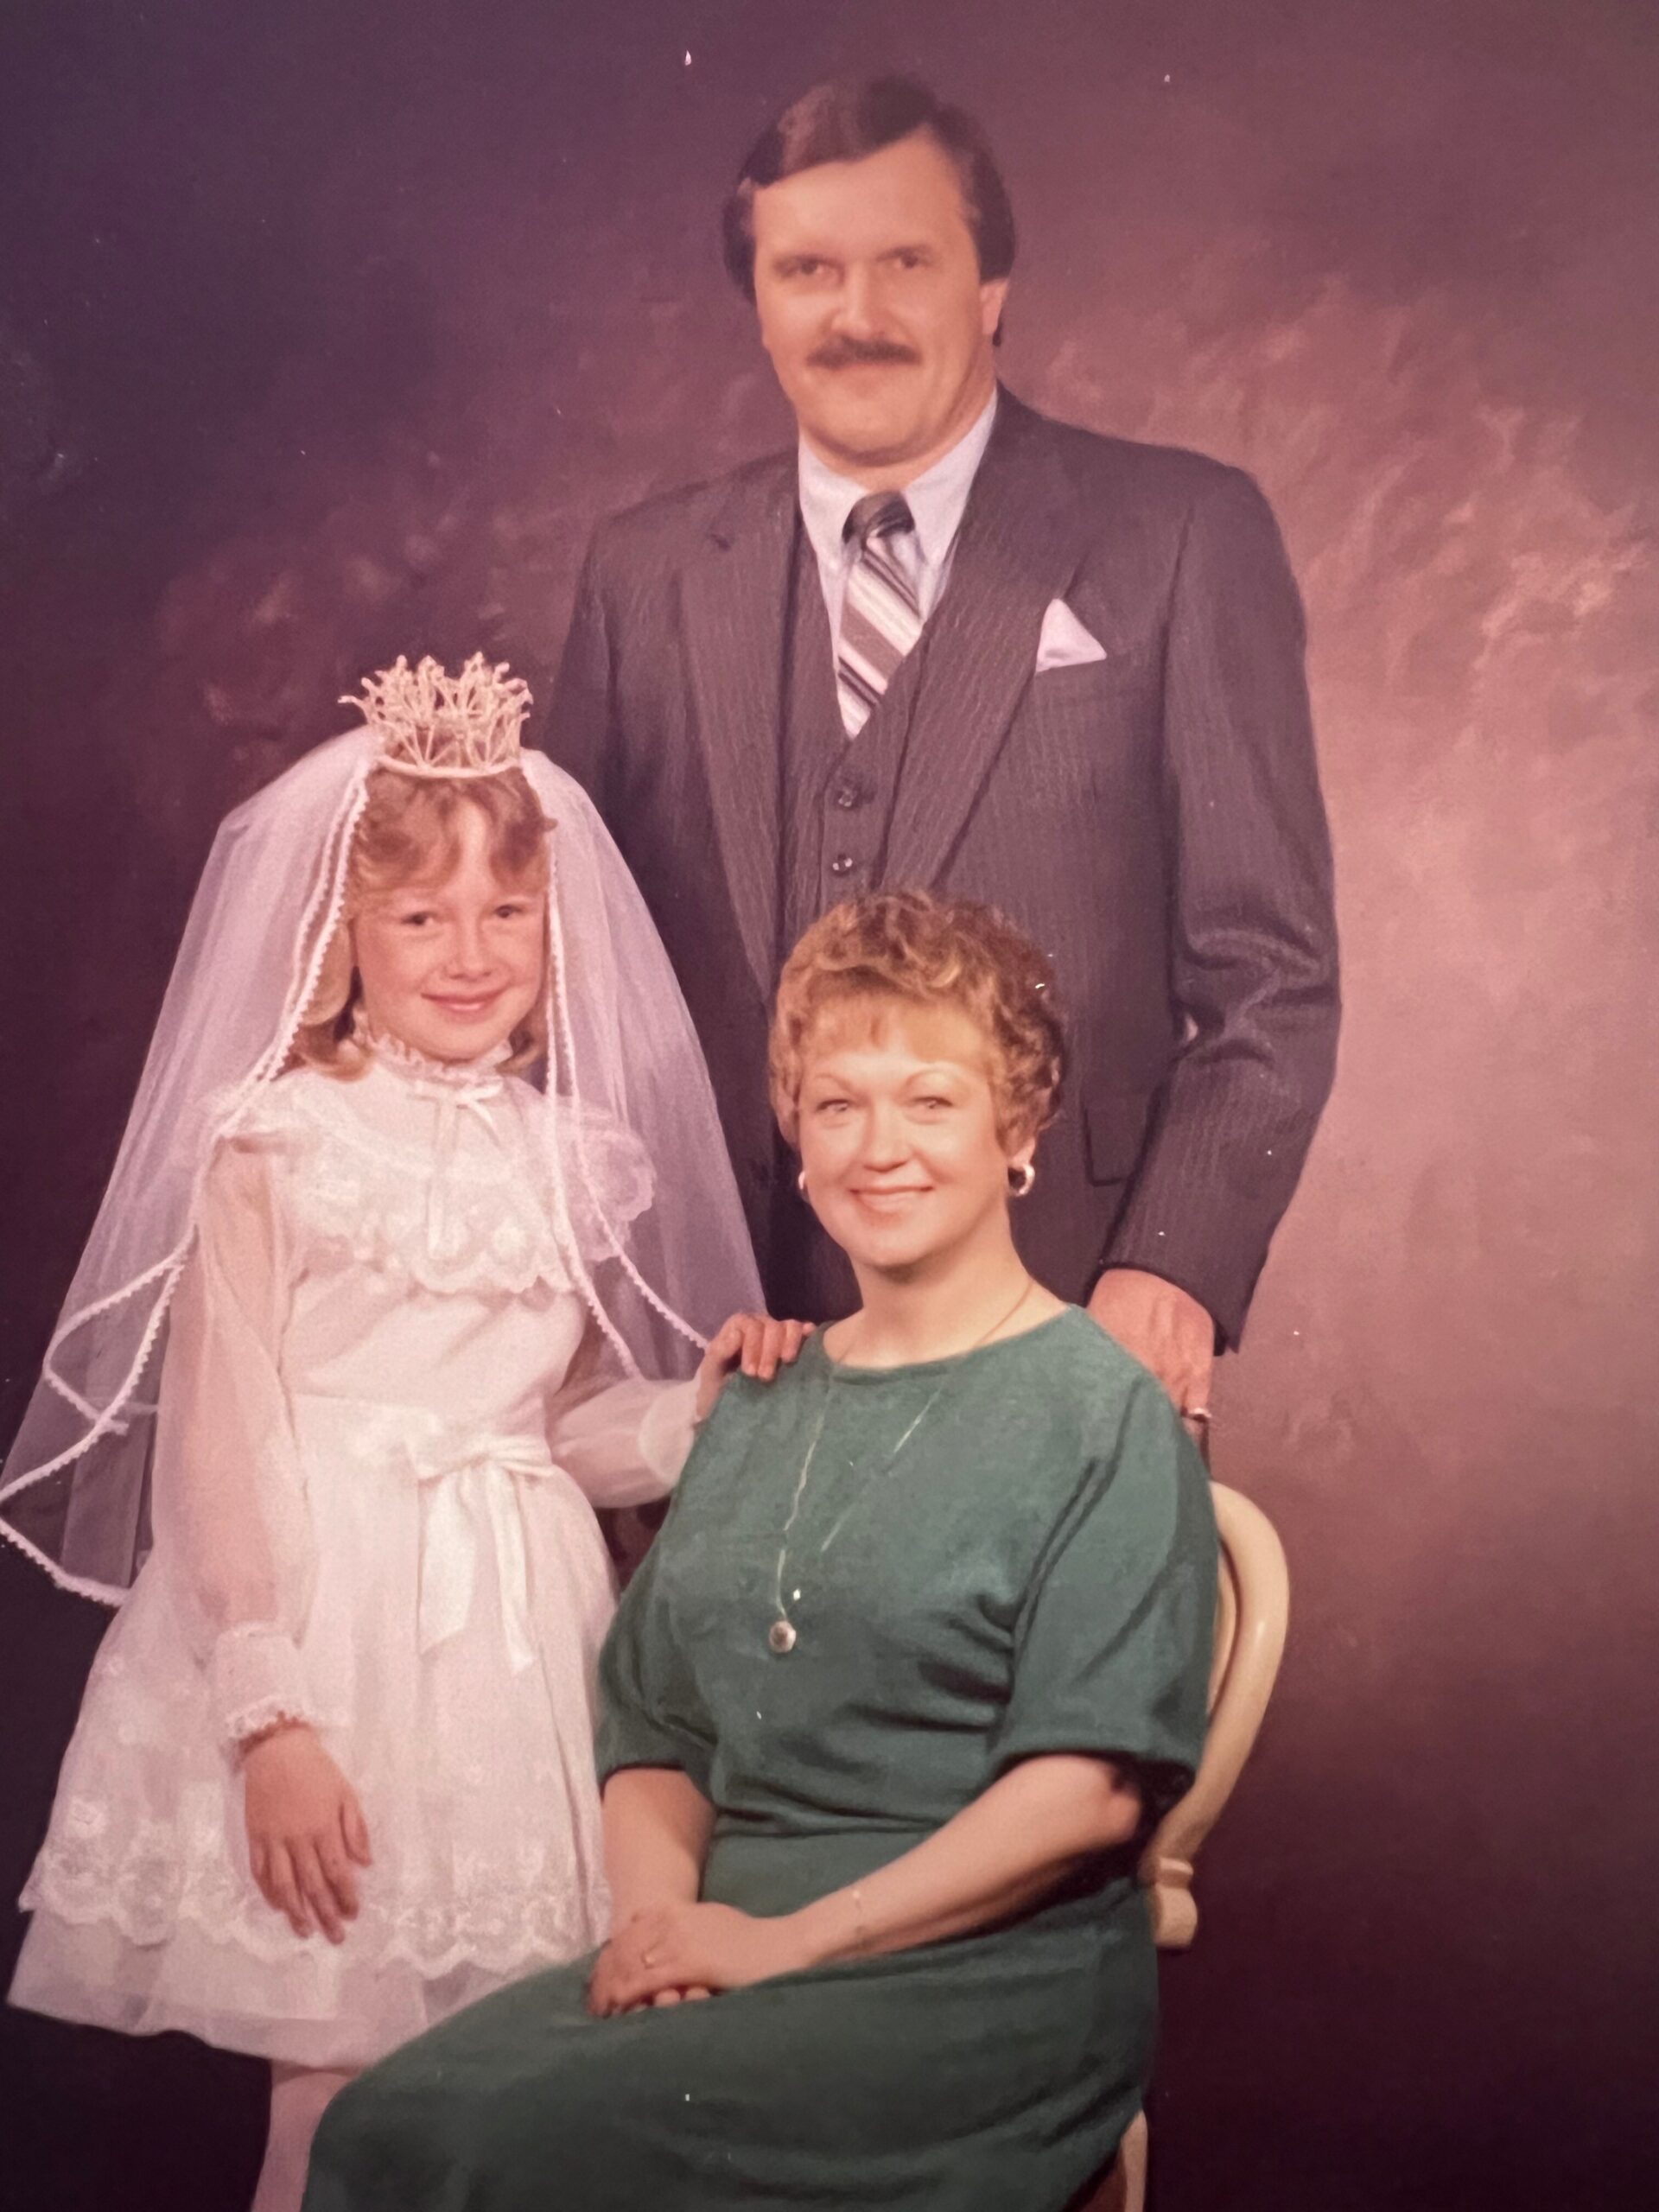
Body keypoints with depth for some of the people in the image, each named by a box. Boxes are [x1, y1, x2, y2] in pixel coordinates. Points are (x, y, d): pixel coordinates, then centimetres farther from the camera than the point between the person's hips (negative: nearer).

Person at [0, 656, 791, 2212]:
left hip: (521, 1627, 5)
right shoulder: (276, 1145, -5)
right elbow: (221, 1442, -8)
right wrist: (269, 1717, -12)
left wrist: (701, 1408, -3)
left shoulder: (567, 1151, 9)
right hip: (327, 1624, -4)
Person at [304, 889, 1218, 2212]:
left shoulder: (1102, 1415, -2)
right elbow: (658, 1735, 16)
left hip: (988, 1979, -5)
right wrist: (660, 1912, -5)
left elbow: (1092, 1784, -10)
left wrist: (791, 1937, -14)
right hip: (727, 1956, 5)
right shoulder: (763, 1413, 18)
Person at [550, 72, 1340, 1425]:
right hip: (734, 1347, 2)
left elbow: (1268, 970, -2)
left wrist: (1177, 1266, -13)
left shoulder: (1182, 538, 0)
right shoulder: (644, 577, 8)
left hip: (1066, 1326, -2)